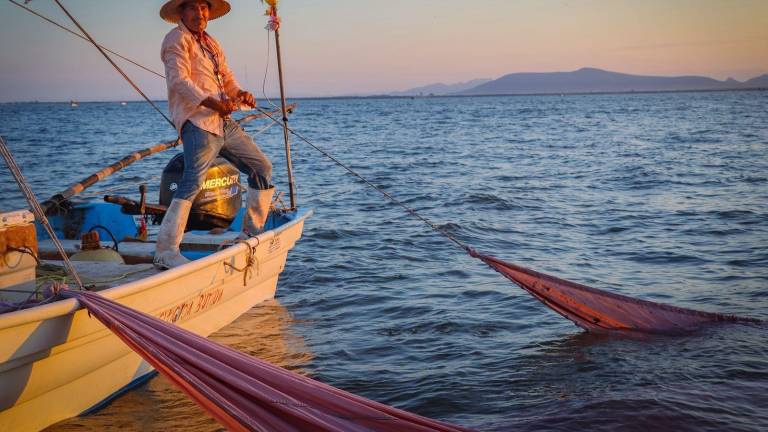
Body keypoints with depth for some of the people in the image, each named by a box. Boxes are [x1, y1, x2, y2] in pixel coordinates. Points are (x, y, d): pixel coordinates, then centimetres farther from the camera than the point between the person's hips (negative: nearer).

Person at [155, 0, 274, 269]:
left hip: (224, 123, 9)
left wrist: (240, 94, 0)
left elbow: (227, 79, 24)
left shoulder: (211, 43, 26)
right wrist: (212, 103, -26)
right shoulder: (177, 39, -1)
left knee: (262, 167, 13)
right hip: (197, 123, -9)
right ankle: (166, 252, -22)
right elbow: (179, 80, -15)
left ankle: (251, 234, 23)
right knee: (192, 183, -21)